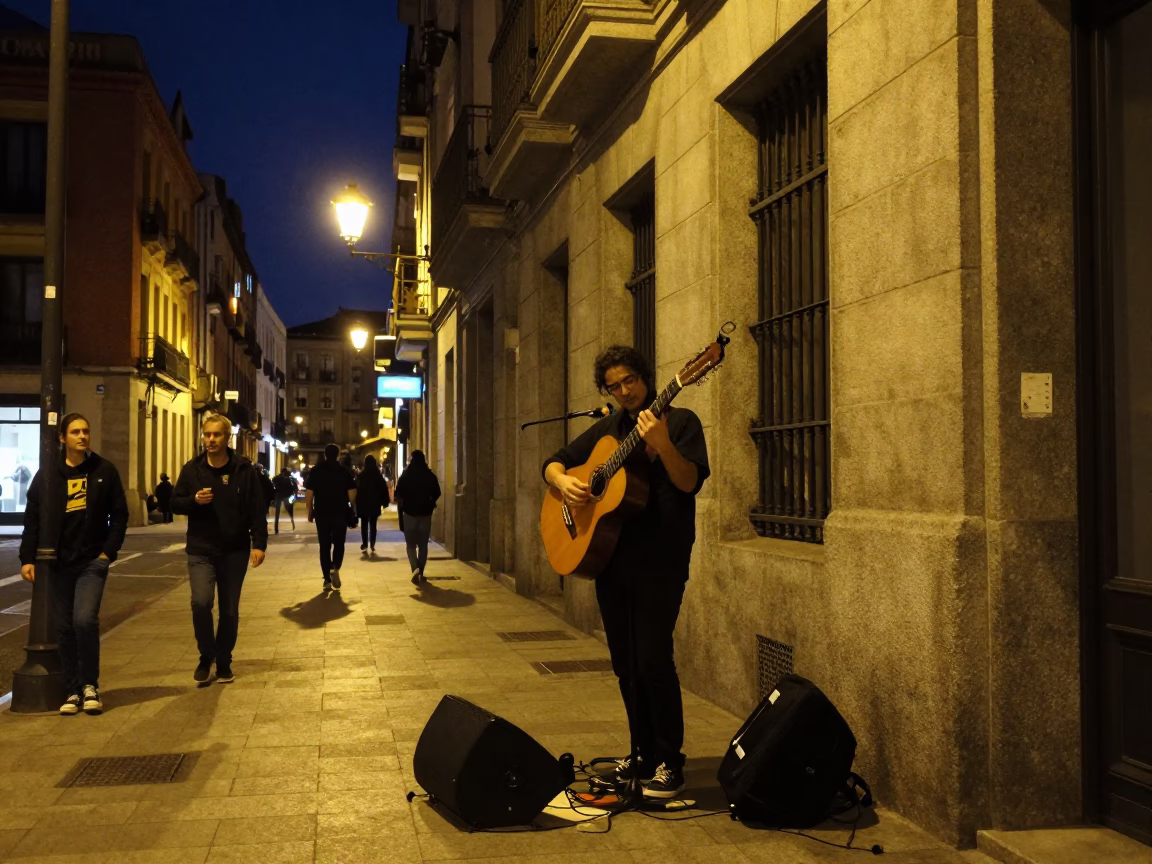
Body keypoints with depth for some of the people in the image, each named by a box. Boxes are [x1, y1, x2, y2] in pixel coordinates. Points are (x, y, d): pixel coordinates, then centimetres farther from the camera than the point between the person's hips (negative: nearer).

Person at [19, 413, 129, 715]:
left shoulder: (104, 471, 0)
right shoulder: (48, 477, 3)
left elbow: (120, 515, 3)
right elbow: (32, 520, 5)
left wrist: (109, 551, -5)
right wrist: (27, 558, -4)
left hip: (93, 561, -2)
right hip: (59, 563, 2)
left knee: (85, 619, -17)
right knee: (64, 628, 5)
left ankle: (90, 685, 2)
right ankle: (73, 691, 16)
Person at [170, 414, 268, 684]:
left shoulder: (245, 470, -5)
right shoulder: (192, 469, 1)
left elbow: (257, 510, -4)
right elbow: (176, 503, 8)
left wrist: (259, 544, -12)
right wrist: (194, 500, -14)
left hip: (235, 551, 0)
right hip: (201, 550, 0)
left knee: (230, 611, 8)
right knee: (200, 603, -16)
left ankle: (224, 662, 25)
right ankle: (206, 656, 7)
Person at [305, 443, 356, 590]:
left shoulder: (316, 471, 1)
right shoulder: (344, 471, -1)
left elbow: (308, 493, -3)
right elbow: (352, 493, -5)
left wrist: (310, 511, 6)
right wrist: (350, 507, 11)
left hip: (322, 513, 1)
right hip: (341, 513, 0)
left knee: (324, 546, 7)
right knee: (339, 543, 13)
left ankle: (327, 580, 4)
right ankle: (335, 568, -12)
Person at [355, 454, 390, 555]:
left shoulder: (361, 475, -7)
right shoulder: (378, 475, -2)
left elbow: (357, 490, -9)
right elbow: (384, 489, -1)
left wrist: (357, 503, -5)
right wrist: (385, 502, 6)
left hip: (363, 504, -1)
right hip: (375, 504, 1)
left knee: (364, 525, 8)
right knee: (373, 525, 6)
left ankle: (365, 545, 4)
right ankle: (372, 546, 1)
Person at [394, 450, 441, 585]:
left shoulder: (405, 476, -3)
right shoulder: (430, 476, -2)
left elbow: (399, 497, -6)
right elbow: (436, 495, 3)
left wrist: (400, 513, 6)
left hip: (409, 514, -1)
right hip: (425, 515, 1)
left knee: (411, 545, 7)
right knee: (423, 545, 11)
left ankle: (415, 569, -14)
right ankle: (421, 573, 10)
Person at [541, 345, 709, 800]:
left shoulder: (679, 421, -2)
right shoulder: (607, 429, 14)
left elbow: (690, 482, -15)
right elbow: (553, 462, 18)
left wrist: (662, 445, -31)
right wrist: (563, 481, -4)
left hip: (659, 562, -6)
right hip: (611, 557, 6)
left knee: (653, 661, -10)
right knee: (625, 664, 11)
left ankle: (670, 762, 4)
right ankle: (643, 753, 24)